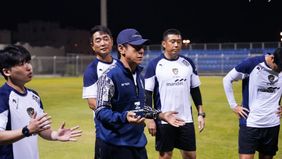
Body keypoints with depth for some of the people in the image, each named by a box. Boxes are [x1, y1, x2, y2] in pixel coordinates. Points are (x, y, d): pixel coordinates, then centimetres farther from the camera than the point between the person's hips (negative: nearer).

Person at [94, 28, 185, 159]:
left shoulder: (140, 76, 12)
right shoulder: (110, 76, -15)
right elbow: (101, 111, -19)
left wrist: (161, 115, 15)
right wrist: (124, 117, -33)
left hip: (138, 143, 8)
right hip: (114, 145, -8)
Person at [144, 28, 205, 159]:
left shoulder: (188, 63, 5)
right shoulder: (154, 65, -6)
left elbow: (195, 90, 11)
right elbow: (148, 93, -4)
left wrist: (201, 113, 5)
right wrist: (150, 119, -9)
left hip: (186, 119, 3)